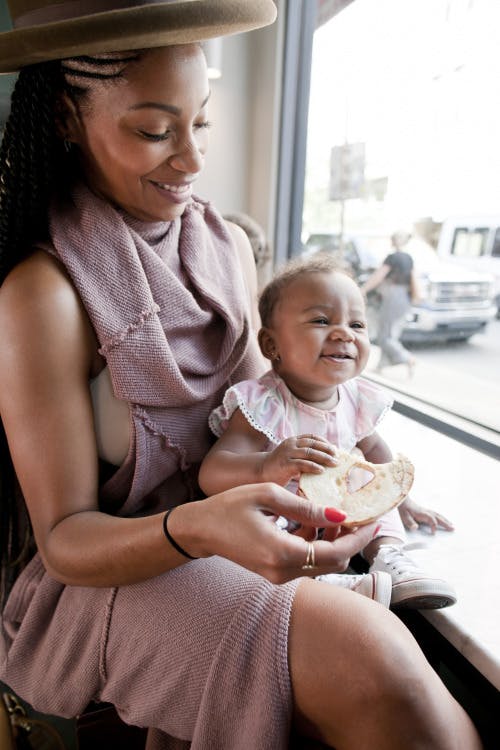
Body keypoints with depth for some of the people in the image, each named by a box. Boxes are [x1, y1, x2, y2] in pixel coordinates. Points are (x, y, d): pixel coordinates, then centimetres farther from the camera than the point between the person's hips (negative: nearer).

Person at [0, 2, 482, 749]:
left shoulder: (229, 247, 2)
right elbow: (63, 540, -13)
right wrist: (195, 529, -33)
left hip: (234, 542, 5)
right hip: (102, 572, -5)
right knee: (376, 664, -25)